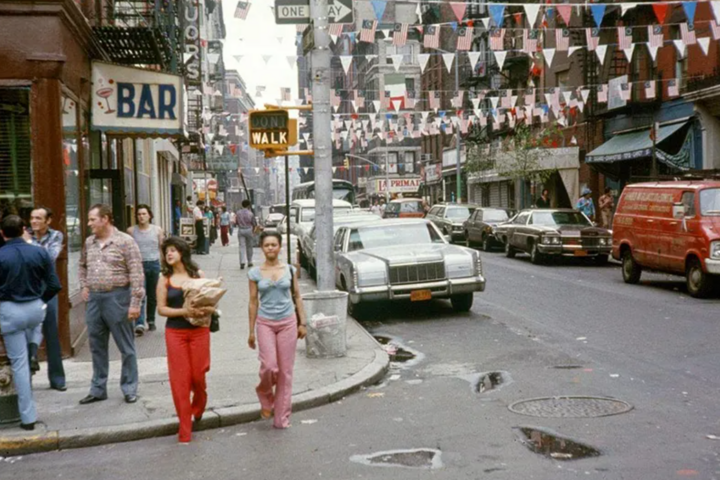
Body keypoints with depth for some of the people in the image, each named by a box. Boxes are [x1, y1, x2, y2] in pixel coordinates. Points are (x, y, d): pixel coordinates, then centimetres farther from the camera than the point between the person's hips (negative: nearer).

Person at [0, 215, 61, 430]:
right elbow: (54, 285, -3)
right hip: (35, 308, 3)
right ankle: (33, 350, 19)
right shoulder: (40, 252, -5)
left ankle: (28, 417, 8)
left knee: (19, 363, 5)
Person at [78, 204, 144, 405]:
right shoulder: (89, 242, 8)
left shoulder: (125, 241, -11)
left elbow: (136, 274, -13)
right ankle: (98, 389, 25)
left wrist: (135, 303, -17)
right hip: (94, 298, 6)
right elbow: (83, 265, 27)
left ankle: (129, 389, 16)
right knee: (97, 347, 14)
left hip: (117, 297, -6)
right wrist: (84, 286, 13)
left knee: (126, 347, 4)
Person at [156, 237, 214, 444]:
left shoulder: (198, 275, 3)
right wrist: (183, 311, -18)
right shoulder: (165, 280, 4)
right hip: (175, 332, 0)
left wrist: (208, 310, -18)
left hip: (199, 331, 0)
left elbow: (211, 301, 5)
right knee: (179, 379, -1)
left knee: (198, 375, 4)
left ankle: (198, 405, 39)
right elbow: (161, 308, -2)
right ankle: (185, 429, 9)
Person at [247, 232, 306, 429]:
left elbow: (297, 297, 9)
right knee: (269, 366, -14)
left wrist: (302, 323, 4)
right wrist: (251, 331, 4)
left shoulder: (290, 270, 4)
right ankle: (265, 395, 21)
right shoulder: (255, 273, 1)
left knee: (286, 370, 2)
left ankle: (282, 418, 12)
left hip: (287, 322, 1)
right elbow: (253, 302, 4)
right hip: (265, 323, -1)